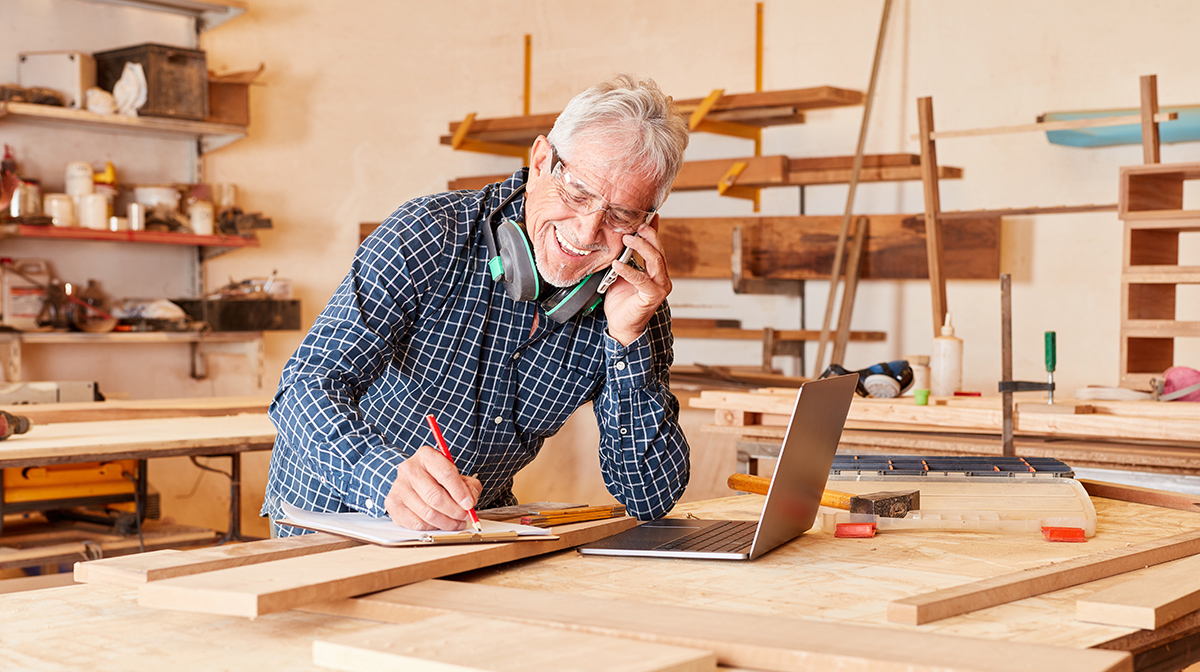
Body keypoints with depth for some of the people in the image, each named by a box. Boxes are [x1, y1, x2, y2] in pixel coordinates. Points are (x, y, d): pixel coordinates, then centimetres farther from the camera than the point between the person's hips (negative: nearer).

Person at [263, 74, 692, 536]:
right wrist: (389, 480, -43)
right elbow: (307, 384, -24)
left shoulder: (633, 300, -9)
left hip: (471, 531, 2)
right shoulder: (430, 237, -19)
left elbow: (652, 498, -12)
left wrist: (628, 338, -23)